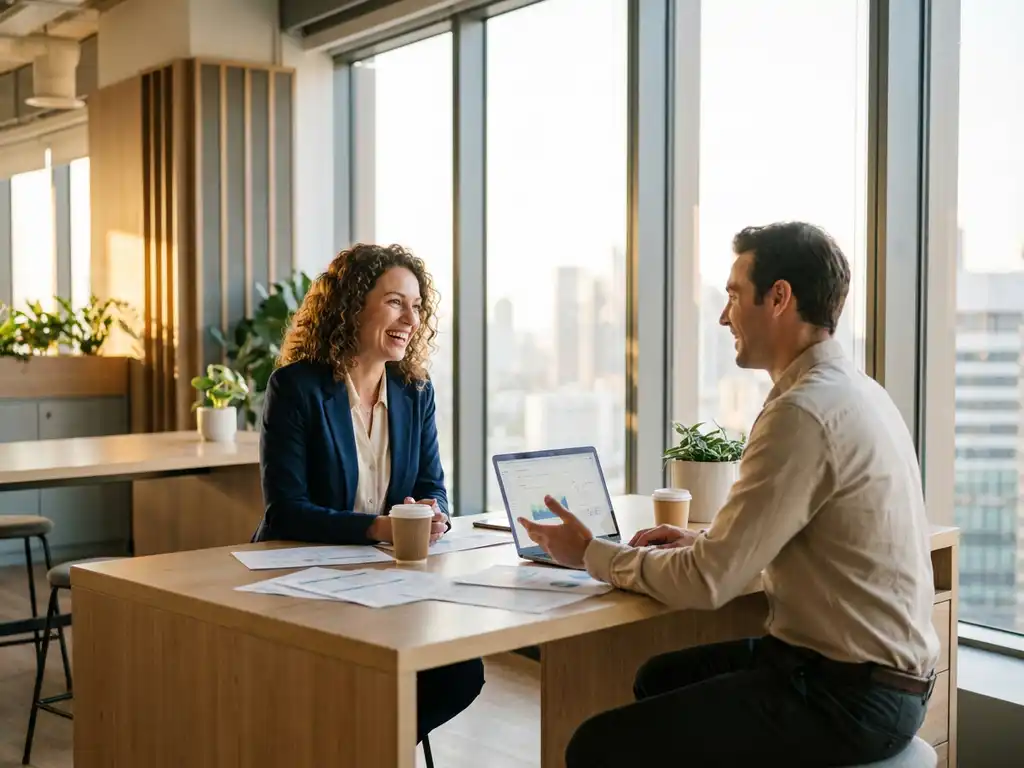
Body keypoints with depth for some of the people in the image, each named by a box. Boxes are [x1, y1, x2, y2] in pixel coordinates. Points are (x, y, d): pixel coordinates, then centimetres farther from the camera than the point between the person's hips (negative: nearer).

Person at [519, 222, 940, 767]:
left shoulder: (804, 411, -22)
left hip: (848, 697, -10)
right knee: (660, 678, 25)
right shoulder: (855, 392, 9)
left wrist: (590, 554, -7)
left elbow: (708, 582, -21)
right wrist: (703, 540, 9)